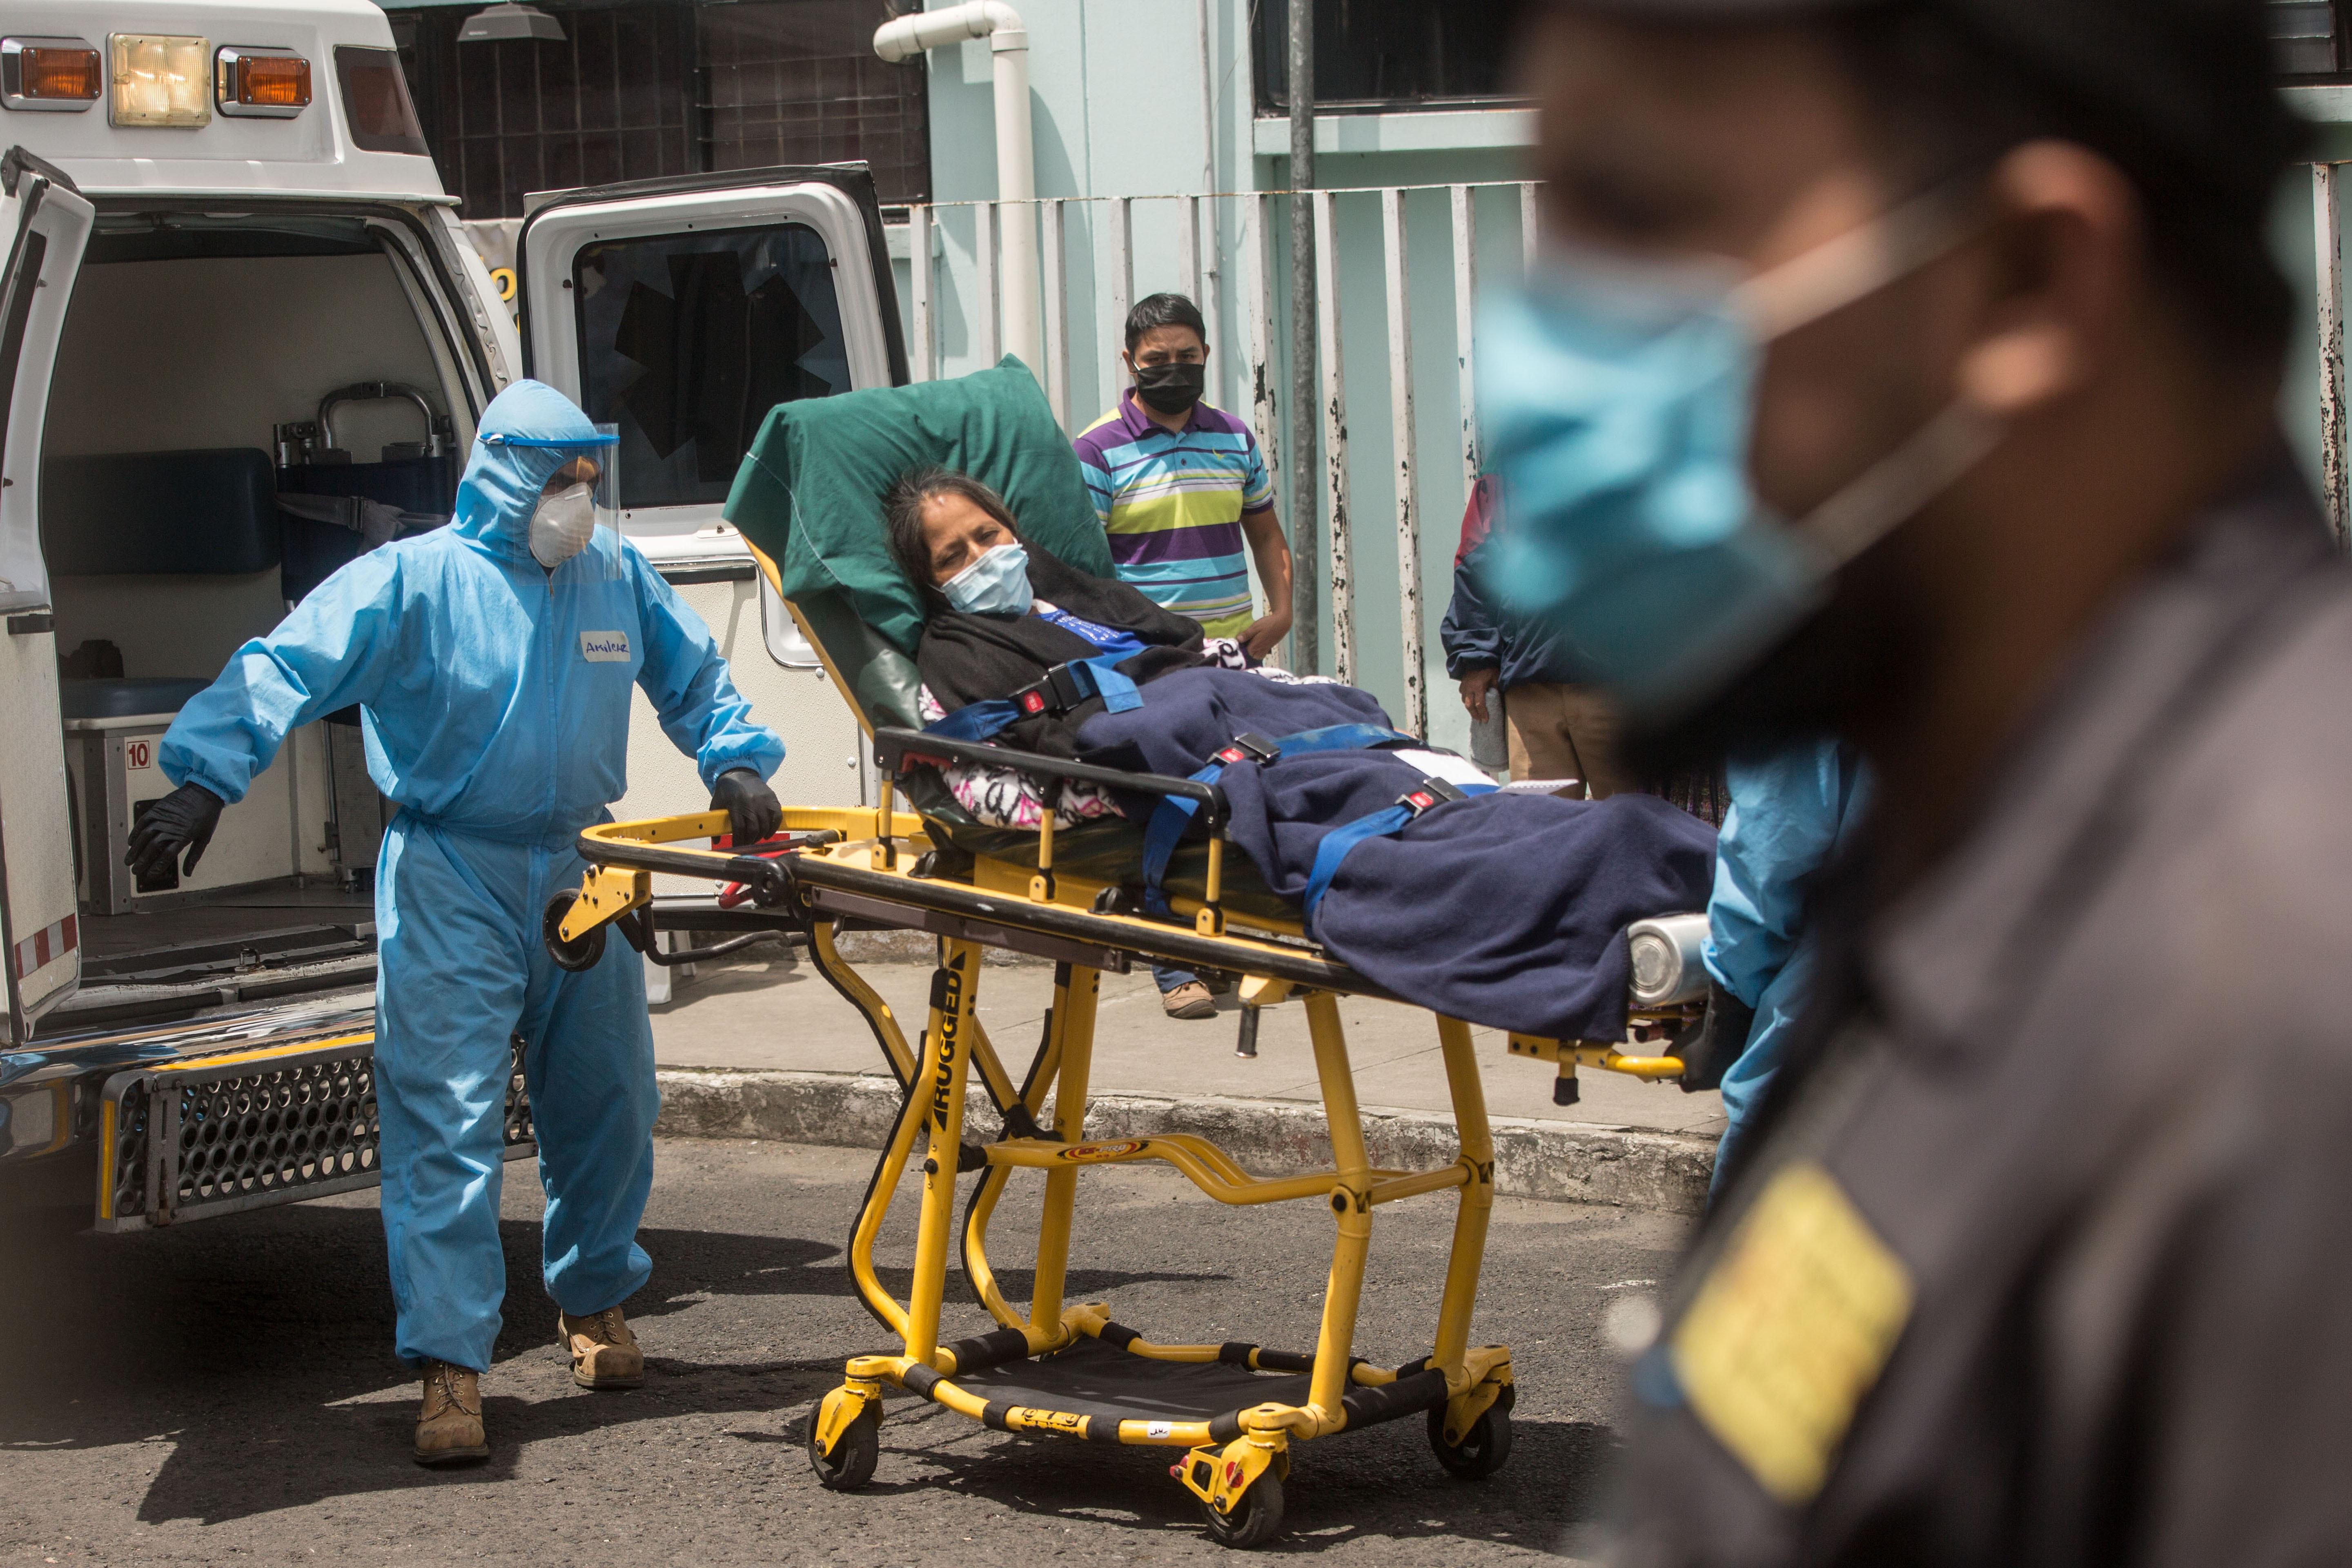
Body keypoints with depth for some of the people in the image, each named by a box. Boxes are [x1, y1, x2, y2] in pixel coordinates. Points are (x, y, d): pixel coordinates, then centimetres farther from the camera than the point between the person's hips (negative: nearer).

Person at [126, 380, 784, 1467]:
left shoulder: (618, 578, 6)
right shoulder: (415, 580, -9)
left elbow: (694, 676, 21)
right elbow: (289, 667, -16)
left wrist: (735, 764, 6)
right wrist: (207, 775, -28)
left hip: (577, 870, 5)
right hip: (450, 881, -5)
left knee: (606, 1104, 13)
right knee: (446, 1117, -10)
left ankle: (594, 1302, 36)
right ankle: (450, 1363, -9)